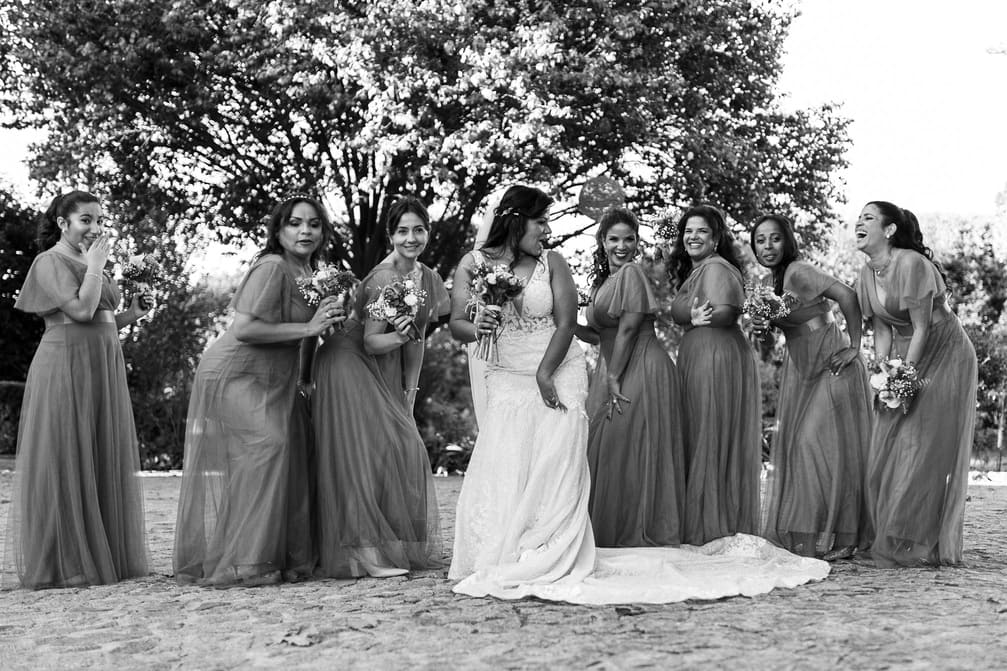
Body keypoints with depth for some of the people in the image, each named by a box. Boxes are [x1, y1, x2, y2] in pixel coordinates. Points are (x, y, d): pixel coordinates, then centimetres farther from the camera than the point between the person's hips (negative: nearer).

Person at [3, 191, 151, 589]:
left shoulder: (87, 263, 20)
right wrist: (95, 265, -9)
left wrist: (132, 314, 8)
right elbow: (81, 310, -19)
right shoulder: (51, 261, -6)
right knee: (65, 463, -5)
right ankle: (60, 562, 1)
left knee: (101, 463, 9)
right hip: (65, 366, -9)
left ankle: (100, 556, 16)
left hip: (102, 370, 9)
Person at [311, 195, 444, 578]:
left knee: (405, 451, 7)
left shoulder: (427, 280, 2)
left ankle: (401, 546, 17)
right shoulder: (383, 278, -21)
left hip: (385, 374, 8)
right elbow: (370, 342, -21)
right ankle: (364, 551, -8)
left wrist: (409, 394, 9)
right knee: (361, 453, -11)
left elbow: (417, 341, 10)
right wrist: (398, 336, -41)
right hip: (349, 363, -8)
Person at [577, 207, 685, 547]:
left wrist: (613, 378, -16)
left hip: (640, 371, -9)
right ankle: (610, 534, 17)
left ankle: (636, 536, 2)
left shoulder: (631, 273, -10)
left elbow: (628, 329, -15)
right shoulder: (604, 279, 18)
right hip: (616, 372, 9)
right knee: (609, 449, 9)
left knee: (629, 451, -6)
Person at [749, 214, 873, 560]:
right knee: (793, 444, 5)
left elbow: (848, 296, -24)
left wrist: (854, 347, -19)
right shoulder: (769, 283, 10)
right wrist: (761, 326, -4)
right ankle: (801, 535, 13)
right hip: (800, 369, 9)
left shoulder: (799, 272, -16)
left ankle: (836, 538, -4)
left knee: (817, 441, -12)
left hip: (832, 366, -9)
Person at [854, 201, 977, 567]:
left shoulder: (912, 264, -21)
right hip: (902, 359, 7)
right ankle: (890, 540, 12)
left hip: (942, 355, -7)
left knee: (925, 449, -8)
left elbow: (921, 328, -20)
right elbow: (882, 332, 4)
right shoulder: (867, 274, 2)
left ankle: (919, 546, -2)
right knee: (887, 450, 3)